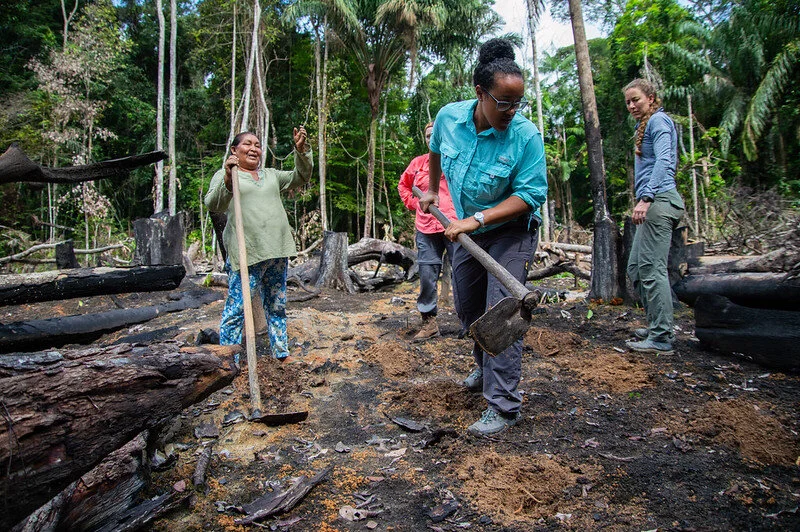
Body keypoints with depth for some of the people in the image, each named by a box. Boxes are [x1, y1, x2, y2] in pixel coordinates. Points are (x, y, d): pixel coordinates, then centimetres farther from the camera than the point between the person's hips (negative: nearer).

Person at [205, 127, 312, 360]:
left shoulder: (271, 175, 20)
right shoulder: (224, 175, 3)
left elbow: (301, 177, 17)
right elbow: (213, 205, -13)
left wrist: (301, 151, 2)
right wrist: (228, 179, -30)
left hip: (277, 252, 6)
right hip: (246, 254, -5)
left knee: (277, 307, 13)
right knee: (236, 310, -6)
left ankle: (281, 356, 24)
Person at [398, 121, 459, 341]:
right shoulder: (418, 163, 13)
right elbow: (403, 185, 28)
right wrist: (413, 204, 14)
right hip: (426, 230, 4)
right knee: (427, 276, 5)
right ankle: (429, 322, 16)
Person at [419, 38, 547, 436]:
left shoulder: (526, 135, -24)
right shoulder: (449, 117, -12)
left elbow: (530, 195, -24)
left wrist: (477, 219, -31)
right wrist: (432, 189, 19)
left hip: (511, 231, -5)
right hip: (468, 231, 6)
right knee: (467, 308, 17)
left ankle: (503, 406, -6)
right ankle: (485, 367, 44)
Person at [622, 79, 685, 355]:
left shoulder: (659, 121, -4)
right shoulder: (646, 126, 25)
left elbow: (663, 161, -18)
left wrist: (646, 197, -27)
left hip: (659, 200, -11)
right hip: (653, 204, 11)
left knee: (652, 268, -12)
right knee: (635, 267, 13)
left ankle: (662, 338, -7)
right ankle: (658, 326, 20)